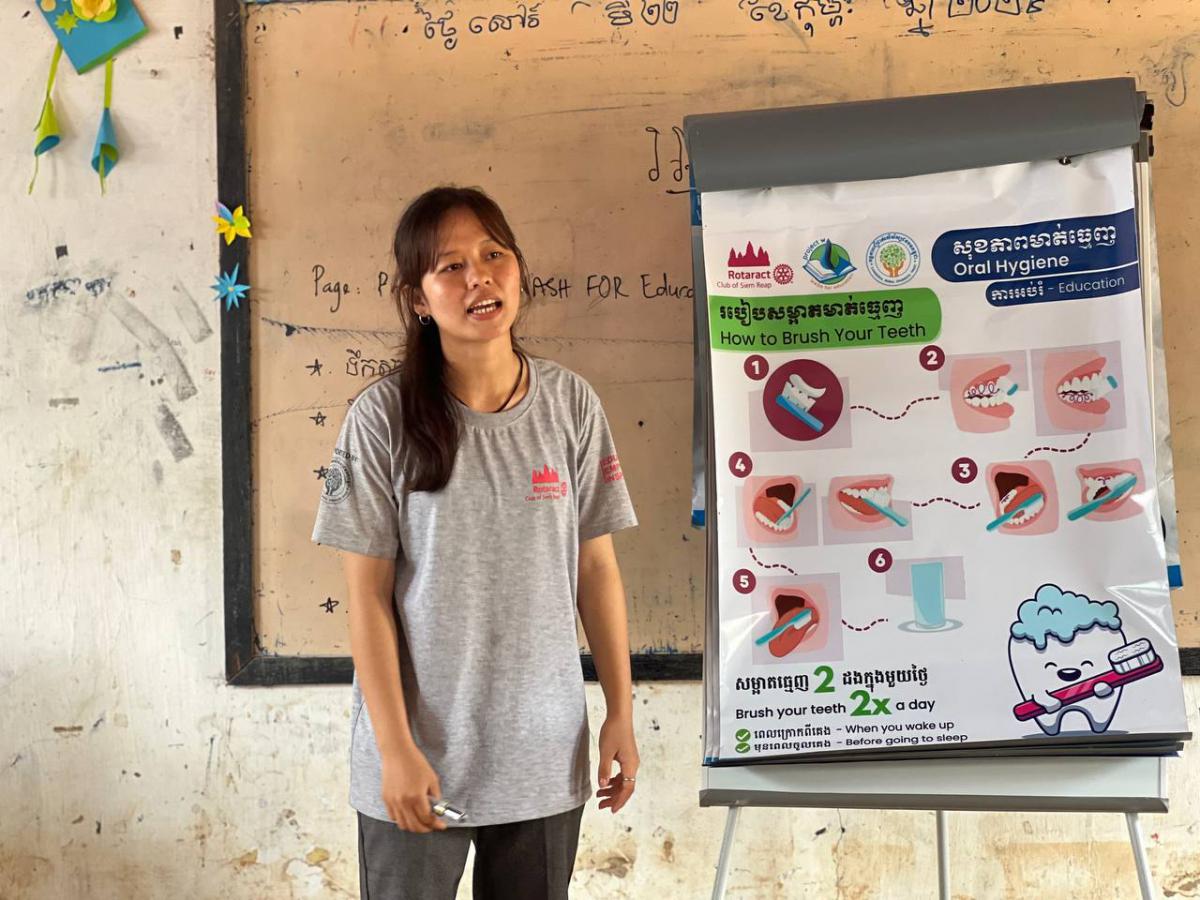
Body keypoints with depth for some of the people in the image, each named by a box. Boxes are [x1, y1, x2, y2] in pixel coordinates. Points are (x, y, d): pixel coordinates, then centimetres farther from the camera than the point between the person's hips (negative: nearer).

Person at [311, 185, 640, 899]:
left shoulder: (571, 403, -2)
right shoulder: (384, 417, -9)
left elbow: (596, 567, 4)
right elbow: (367, 597, -7)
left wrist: (621, 713, 4)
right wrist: (396, 750, -10)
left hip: (544, 753, 2)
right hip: (419, 758, -2)